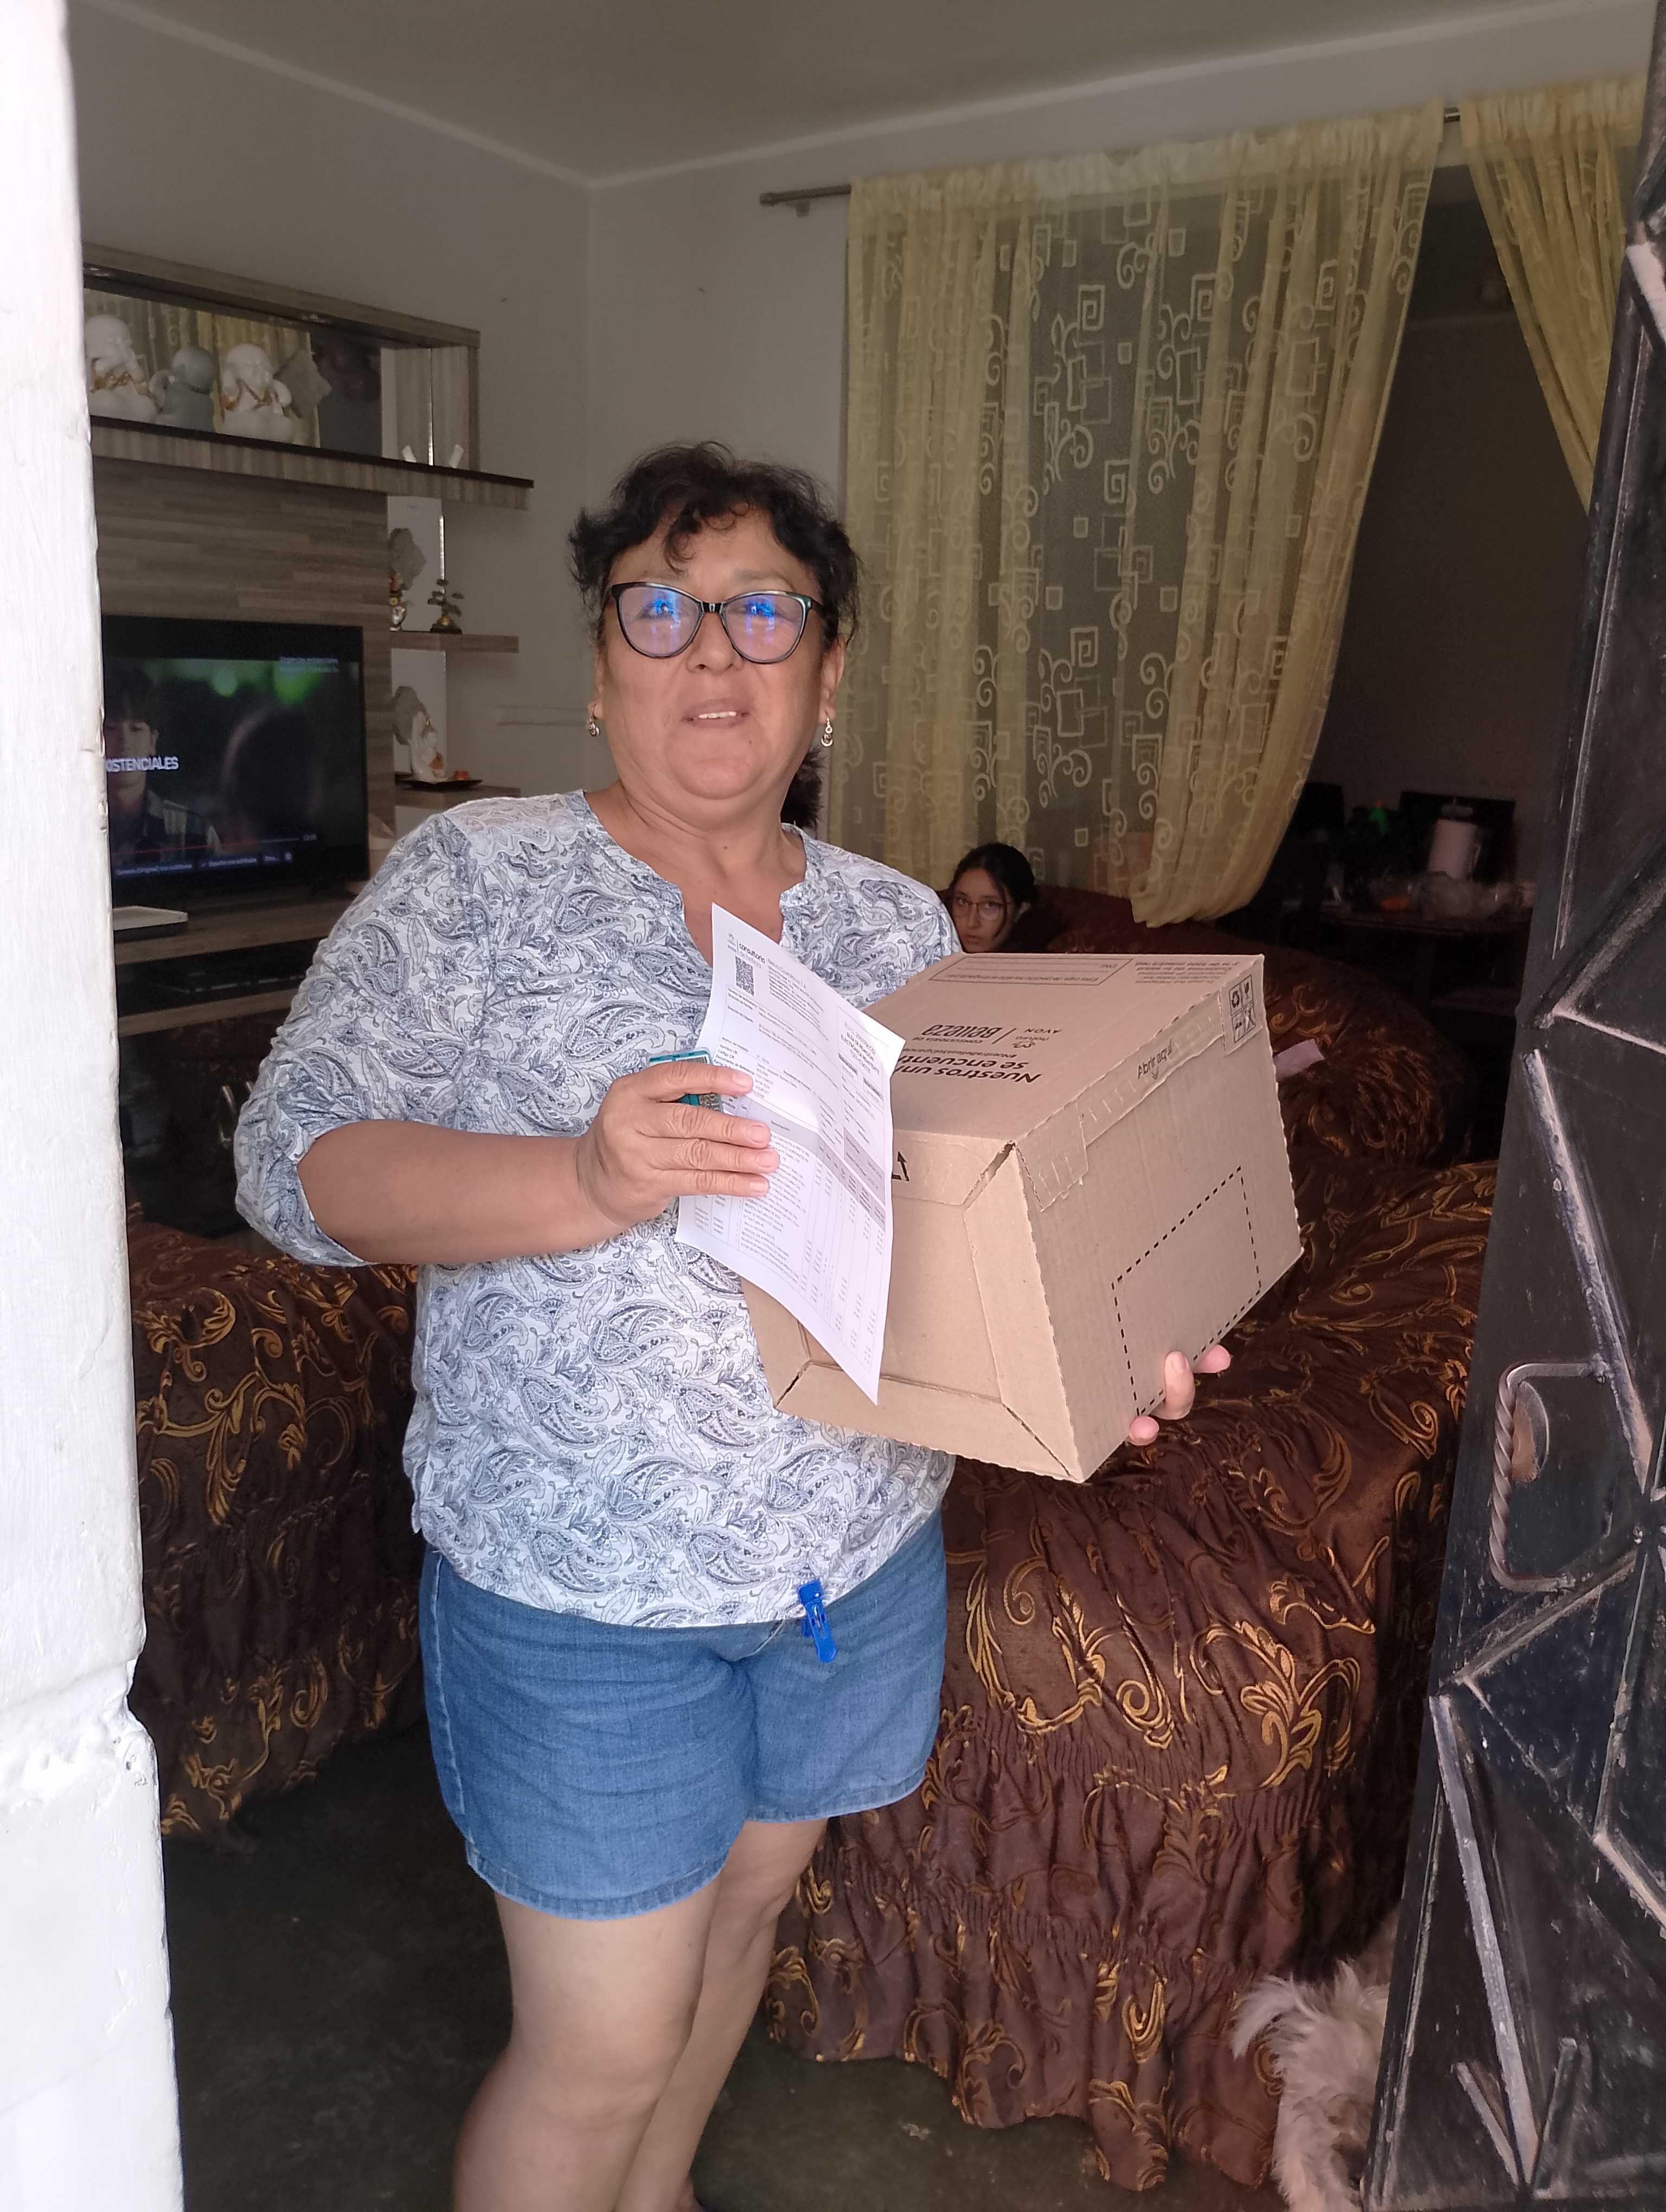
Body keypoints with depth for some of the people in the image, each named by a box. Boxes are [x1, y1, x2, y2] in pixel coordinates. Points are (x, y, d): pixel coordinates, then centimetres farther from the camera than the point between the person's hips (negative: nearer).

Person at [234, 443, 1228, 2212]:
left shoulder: (895, 922, 4)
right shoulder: (473, 880, -9)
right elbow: (294, 1160, -15)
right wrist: (588, 1180, -31)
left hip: (857, 1548, 5)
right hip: (586, 1582, -5)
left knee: (745, 1900, 25)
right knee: (600, 2047, 6)